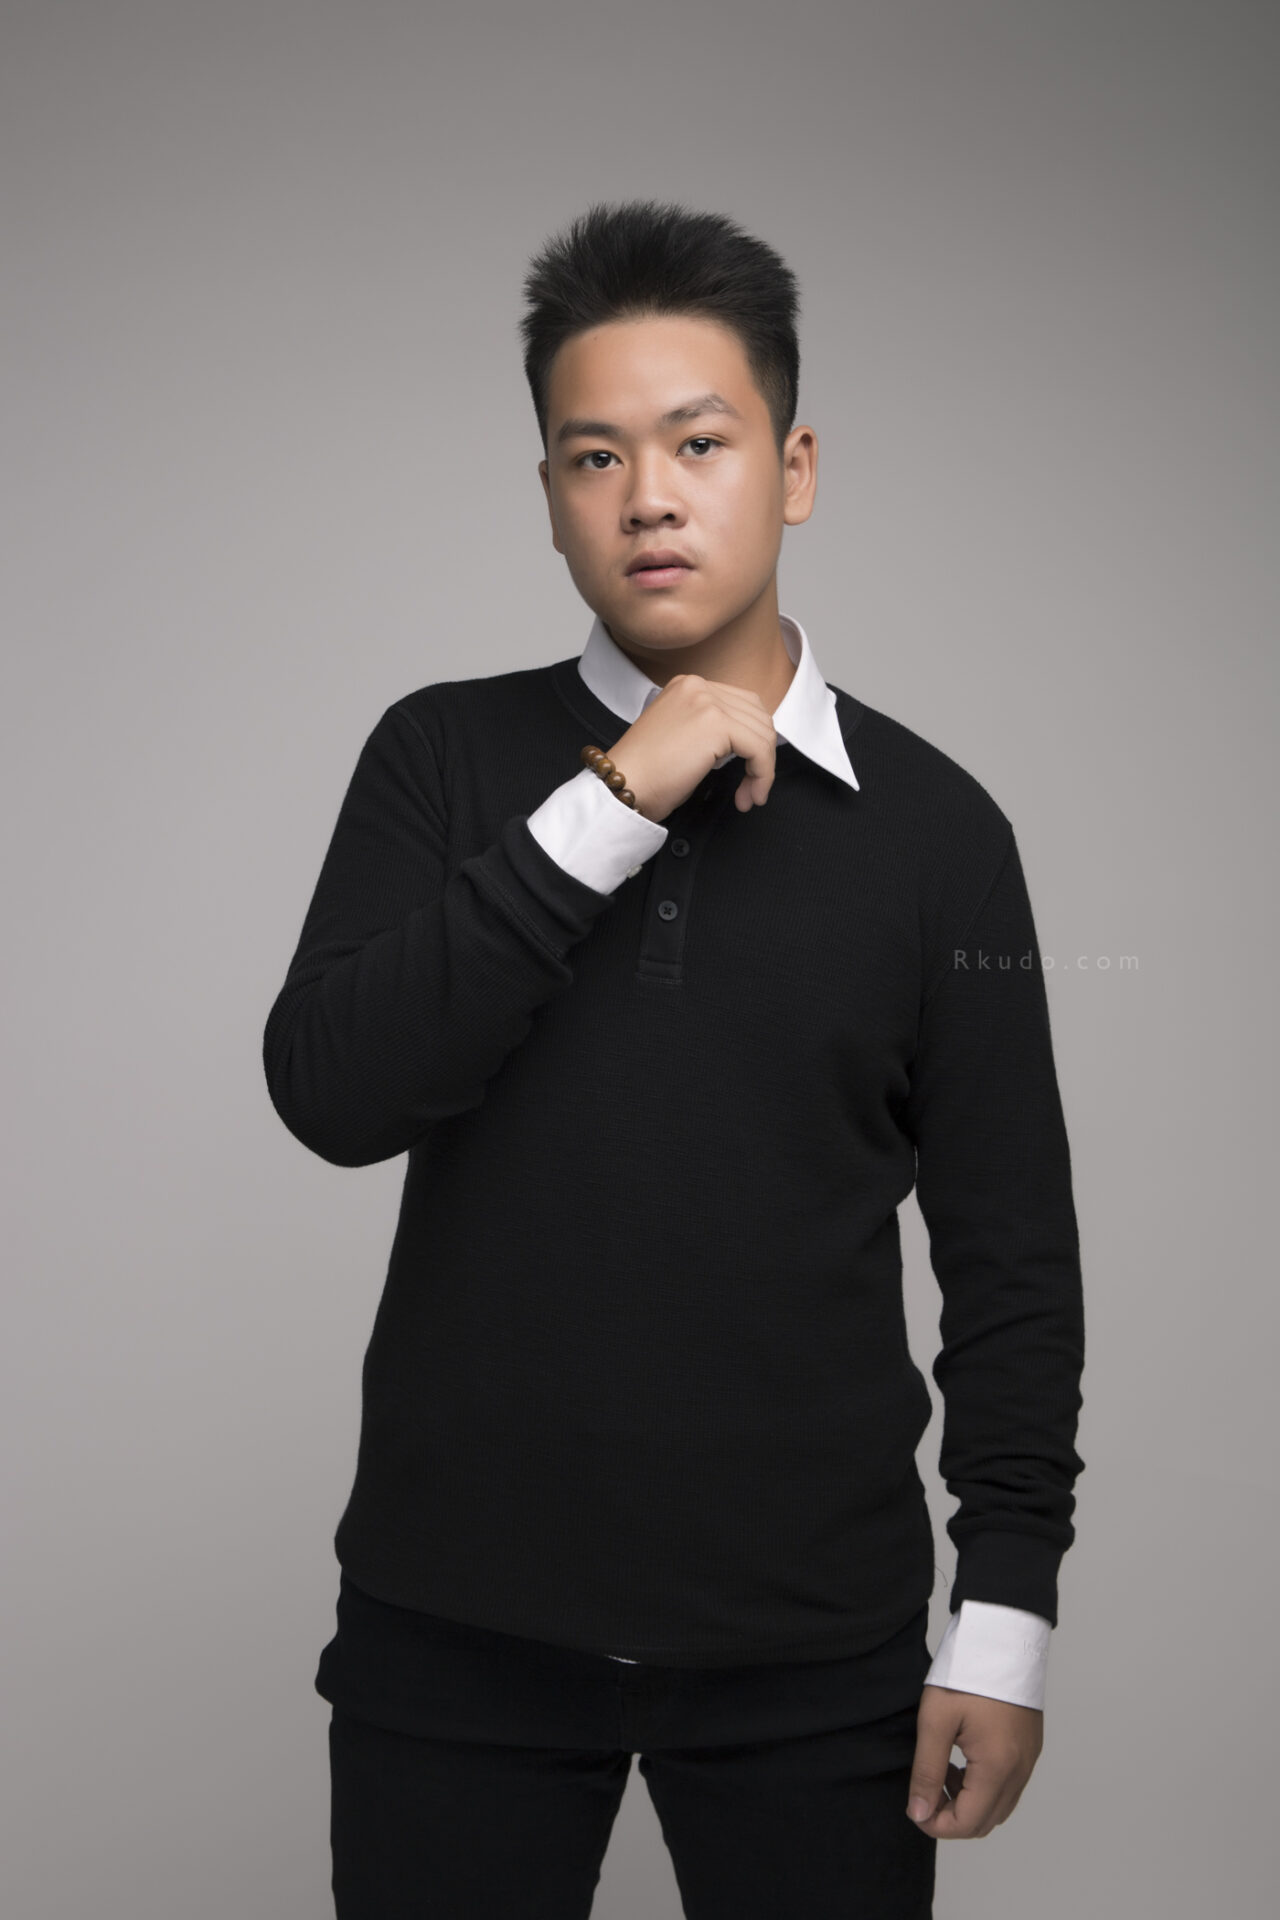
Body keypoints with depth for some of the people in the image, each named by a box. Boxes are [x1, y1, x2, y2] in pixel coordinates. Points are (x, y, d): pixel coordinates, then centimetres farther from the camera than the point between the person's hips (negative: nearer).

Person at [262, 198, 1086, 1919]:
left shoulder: (932, 826, -1)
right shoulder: (445, 758, 1)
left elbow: (1010, 1252, 2)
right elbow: (330, 1094, -13)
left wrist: (1007, 1615, -2)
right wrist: (610, 808, -17)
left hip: (812, 1643, 0)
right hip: (459, 1622, 1)